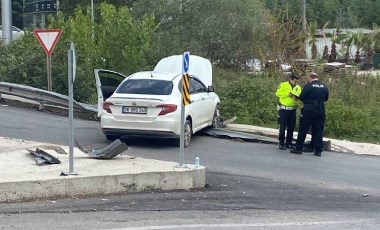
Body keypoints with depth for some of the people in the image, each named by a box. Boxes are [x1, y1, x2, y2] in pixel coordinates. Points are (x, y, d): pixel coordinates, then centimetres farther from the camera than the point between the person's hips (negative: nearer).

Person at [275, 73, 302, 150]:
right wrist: (287, 94, -16)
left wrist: (296, 96, -20)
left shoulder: (298, 87, 10)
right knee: (282, 127, -3)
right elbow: (278, 93, -8)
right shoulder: (284, 85, -2)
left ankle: (289, 143, 19)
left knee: (291, 127, 9)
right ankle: (281, 143, 4)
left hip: (292, 110, 4)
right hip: (283, 109, -4)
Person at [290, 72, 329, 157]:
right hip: (320, 111, 4)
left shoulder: (308, 86, -10)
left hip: (308, 110, -4)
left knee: (303, 130, 4)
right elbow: (326, 98, 15)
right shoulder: (324, 87, 5)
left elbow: (301, 97, -8)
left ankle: (299, 148, 7)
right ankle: (318, 150, 7)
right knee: (318, 131, 8)